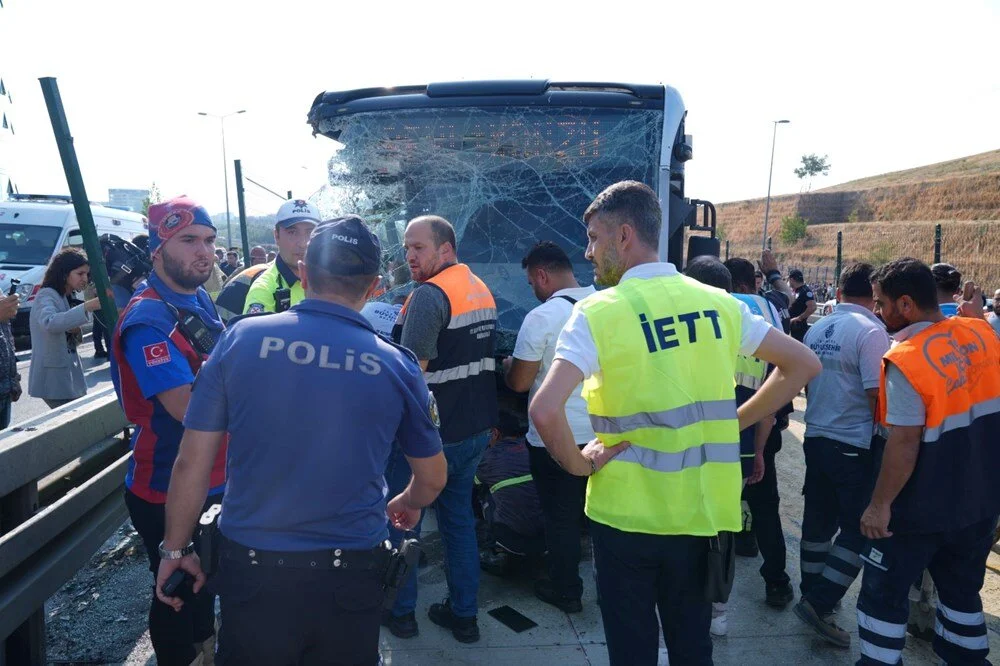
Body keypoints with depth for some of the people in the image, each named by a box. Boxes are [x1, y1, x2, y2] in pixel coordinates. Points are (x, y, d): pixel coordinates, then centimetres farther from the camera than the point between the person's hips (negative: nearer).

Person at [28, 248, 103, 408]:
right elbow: (50, 323, -36)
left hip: (69, 374, 9)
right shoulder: (46, 295, -12)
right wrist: (87, 307, -45)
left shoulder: (67, 297, 14)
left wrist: (75, 332, -5)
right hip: (53, 378, -9)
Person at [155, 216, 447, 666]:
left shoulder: (241, 339, -8)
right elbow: (433, 479, 5)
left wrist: (176, 548, 10)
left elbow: (192, 463, -4)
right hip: (350, 573, 0)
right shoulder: (396, 365, -7)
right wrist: (407, 505, 27)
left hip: (250, 566, 0)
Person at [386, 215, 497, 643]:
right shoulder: (482, 290, 9)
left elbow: (412, 371, -23)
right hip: (476, 428, 8)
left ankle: (400, 612, 25)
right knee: (459, 517, 18)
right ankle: (464, 615, 27)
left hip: (435, 432, -8)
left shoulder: (429, 295, -19)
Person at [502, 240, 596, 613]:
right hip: (603, 432, 6)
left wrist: (508, 365, 8)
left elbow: (519, 382, -14)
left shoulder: (542, 318, -18)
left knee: (562, 517, 10)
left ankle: (566, 591, 25)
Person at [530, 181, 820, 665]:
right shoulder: (717, 303, 1)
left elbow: (544, 409, -27)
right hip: (703, 512, 5)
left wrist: (577, 463, -10)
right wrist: (732, 422, 8)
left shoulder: (599, 312, -15)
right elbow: (803, 365, 8)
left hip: (628, 513, -4)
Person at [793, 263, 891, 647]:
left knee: (819, 521, 17)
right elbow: (876, 396, -19)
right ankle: (819, 603, 2)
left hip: (816, 437, 7)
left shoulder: (816, 330, 5)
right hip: (855, 445, -7)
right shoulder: (870, 331, -15)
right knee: (861, 529, 4)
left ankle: (813, 594, 29)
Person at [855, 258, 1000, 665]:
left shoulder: (904, 360, -25)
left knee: (883, 592, 8)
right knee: (962, 589, 23)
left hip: (924, 506, -7)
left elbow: (904, 444, -25)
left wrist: (880, 503, -17)